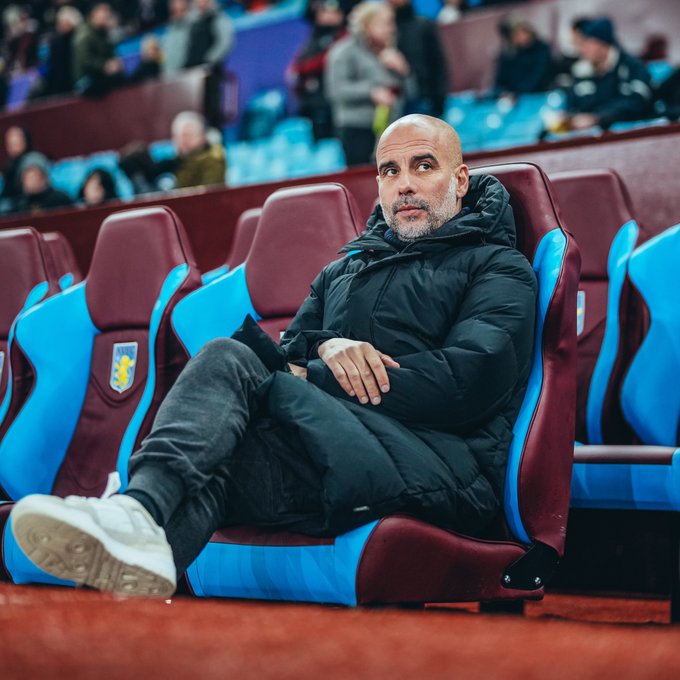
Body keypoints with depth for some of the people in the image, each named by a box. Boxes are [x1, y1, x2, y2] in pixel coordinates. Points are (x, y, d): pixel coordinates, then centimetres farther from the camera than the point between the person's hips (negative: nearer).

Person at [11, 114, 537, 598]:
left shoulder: (499, 268, 13)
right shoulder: (342, 273, 32)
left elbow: (468, 382, -6)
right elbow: (287, 355, 20)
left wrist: (311, 380, -4)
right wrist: (324, 347, -6)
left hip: (443, 464, -5)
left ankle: (146, 508, -47)